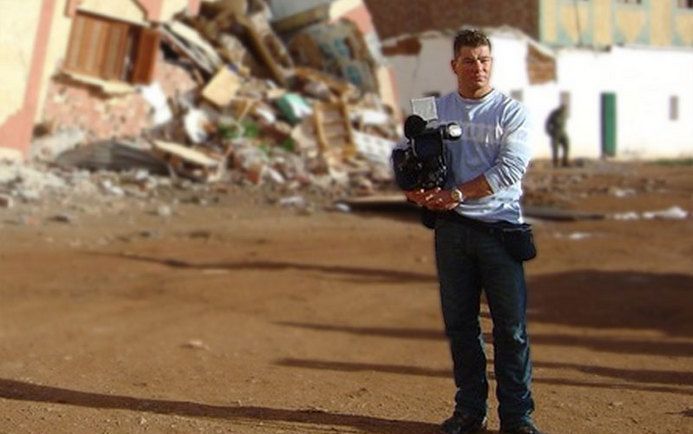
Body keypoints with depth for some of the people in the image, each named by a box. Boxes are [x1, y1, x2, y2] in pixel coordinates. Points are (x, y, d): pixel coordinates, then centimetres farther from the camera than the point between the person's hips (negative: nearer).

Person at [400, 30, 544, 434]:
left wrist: (457, 193, -19)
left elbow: (509, 169, -10)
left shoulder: (512, 112, 2)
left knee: (511, 326, -2)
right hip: (452, 229, 3)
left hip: (499, 228, -3)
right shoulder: (435, 111, 12)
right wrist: (417, 189, -13)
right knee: (459, 323, 7)